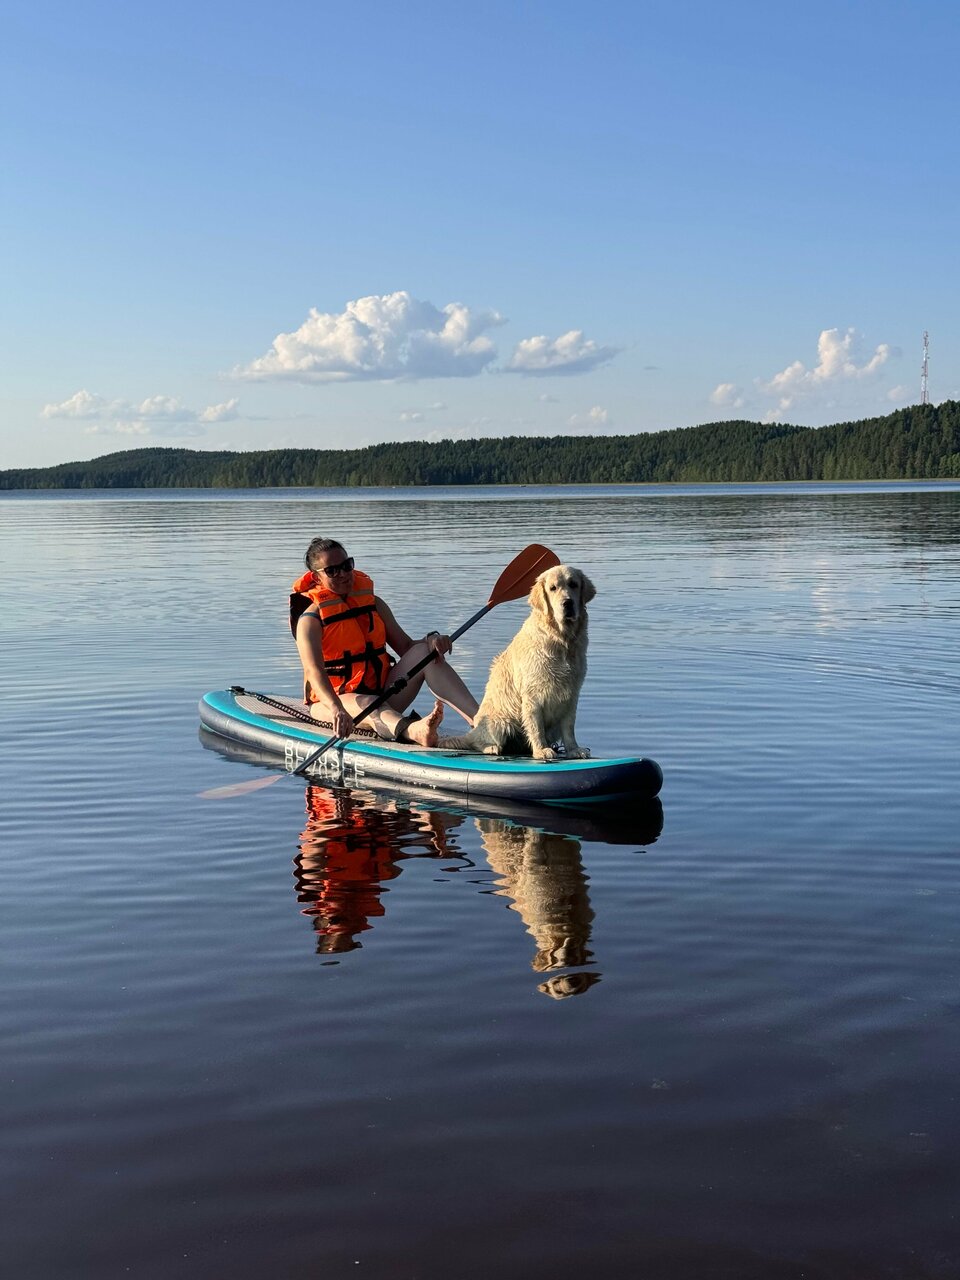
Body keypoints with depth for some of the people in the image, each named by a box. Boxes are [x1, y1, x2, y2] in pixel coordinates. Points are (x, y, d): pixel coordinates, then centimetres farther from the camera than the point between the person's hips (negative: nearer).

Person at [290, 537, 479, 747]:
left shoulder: (373, 604, 9)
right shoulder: (311, 619, -9)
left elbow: (406, 647, 8)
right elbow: (314, 671, -26)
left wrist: (431, 640, -17)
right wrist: (336, 708, -45)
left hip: (382, 693, 5)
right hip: (330, 701, -5)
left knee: (424, 652, -17)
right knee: (366, 703, -39)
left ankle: (478, 719, -37)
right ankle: (414, 731, -74)